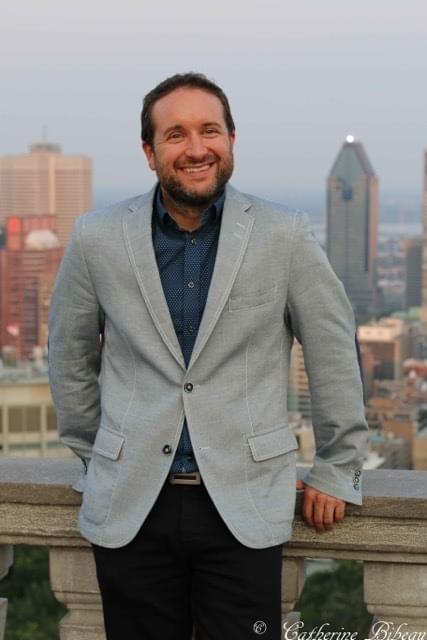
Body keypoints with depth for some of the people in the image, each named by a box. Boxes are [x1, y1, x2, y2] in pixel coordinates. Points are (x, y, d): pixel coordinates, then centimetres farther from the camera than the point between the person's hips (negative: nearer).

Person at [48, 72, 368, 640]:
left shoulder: (285, 237, -4)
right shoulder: (98, 238, 0)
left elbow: (334, 353, 5)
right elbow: (70, 357, 14)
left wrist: (337, 471, 9)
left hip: (244, 507, -1)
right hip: (129, 507, 1)